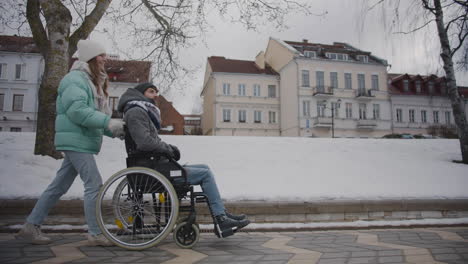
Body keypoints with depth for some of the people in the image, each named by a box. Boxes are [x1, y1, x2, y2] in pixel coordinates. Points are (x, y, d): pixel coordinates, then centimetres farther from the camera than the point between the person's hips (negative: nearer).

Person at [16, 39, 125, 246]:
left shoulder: (92, 81, 21)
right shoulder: (75, 78, -10)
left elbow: (95, 114, 18)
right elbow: (77, 110, -22)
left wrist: (113, 130, 3)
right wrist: (108, 122, -26)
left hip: (82, 142, 10)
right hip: (77, 141, -10)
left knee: (59, 186, 13)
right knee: (94, 184, -9)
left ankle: (31, 226, 23)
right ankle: (95, 234, 0)